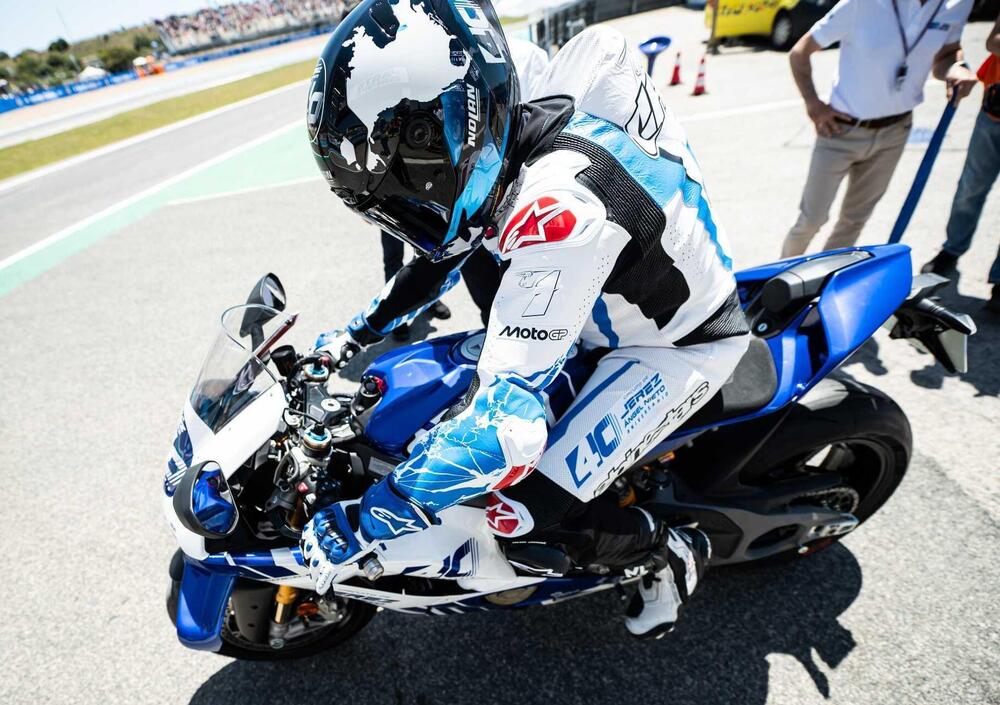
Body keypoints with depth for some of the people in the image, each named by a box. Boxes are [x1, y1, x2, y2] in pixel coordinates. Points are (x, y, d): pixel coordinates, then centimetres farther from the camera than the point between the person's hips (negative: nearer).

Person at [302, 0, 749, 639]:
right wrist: (356, 334, 11)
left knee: (522, 504, -17)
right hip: (610, 306, 9)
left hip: (682, 342, -8)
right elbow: (445, 250, 10)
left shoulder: (558, 204, -39)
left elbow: (505, 424, -41)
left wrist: (362, 525, -30)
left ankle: (672, 553, 10)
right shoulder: (498, 151, -11)